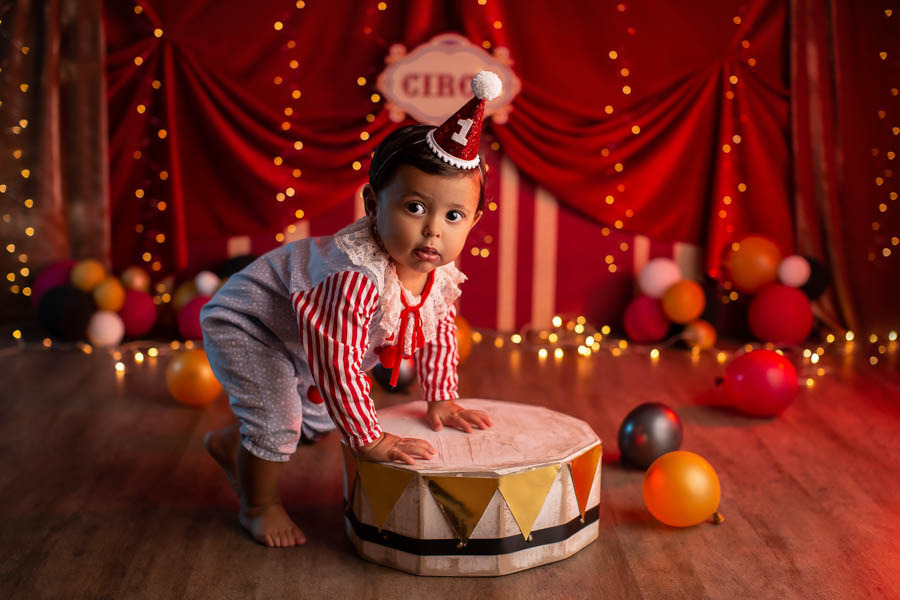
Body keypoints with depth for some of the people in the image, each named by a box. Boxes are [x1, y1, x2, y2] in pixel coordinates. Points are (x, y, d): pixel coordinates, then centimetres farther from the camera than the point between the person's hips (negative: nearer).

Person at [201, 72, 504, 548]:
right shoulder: (357, 276, -45)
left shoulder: (440, 274, -17)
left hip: (301, 345, 9)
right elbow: (338, 360, -40)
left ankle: (230, 444, 45)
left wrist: (440, 401, 6)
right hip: (244, 325, -9)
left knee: (322, 415, 21)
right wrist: (369, 440, -32)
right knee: (278, 421, -17)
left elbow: (438, 332, 3)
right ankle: (258, 507, 15)